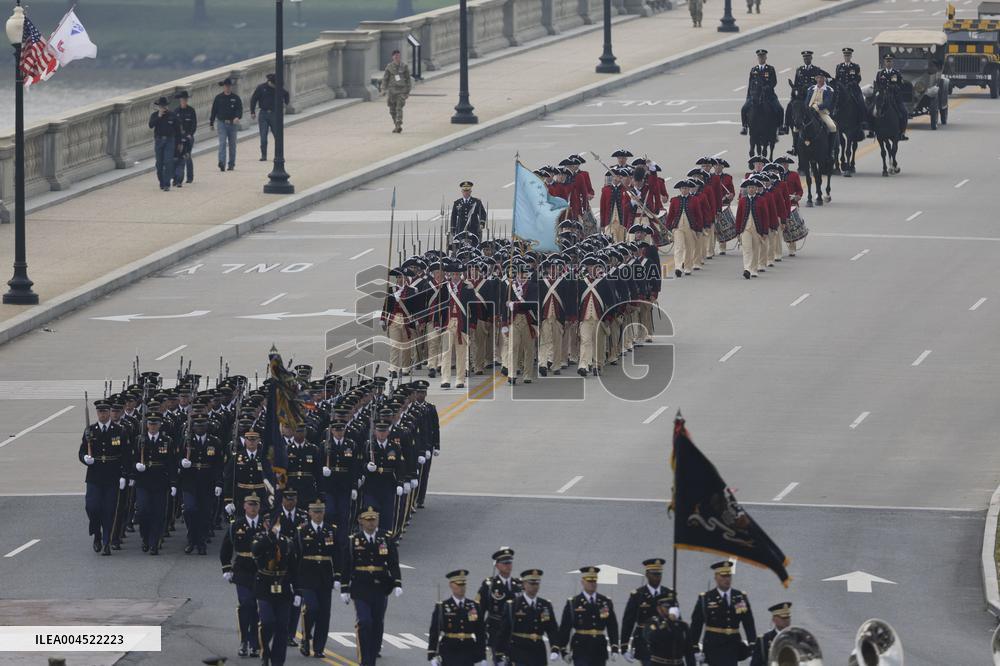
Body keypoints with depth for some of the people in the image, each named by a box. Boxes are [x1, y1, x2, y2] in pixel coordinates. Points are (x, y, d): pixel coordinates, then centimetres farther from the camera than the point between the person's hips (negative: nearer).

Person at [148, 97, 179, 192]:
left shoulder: (172, 115, 2)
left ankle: (167, 184, -15)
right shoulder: (154, 115, 3)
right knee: (159, 163, 6)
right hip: (158, 140, 2)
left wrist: (179, 143, 7)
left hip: (169, 141, -2)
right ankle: (161, 183, 19)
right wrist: (159, 117, -20)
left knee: (168, 162, -12)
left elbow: (177, 129, 7)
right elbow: (151, 125, -14)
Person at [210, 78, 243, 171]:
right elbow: (214, 111, 9)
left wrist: (238, 117, -26)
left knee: (232, 144, 8)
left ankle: (231, 164, 17)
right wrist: (211, 123, 8)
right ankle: (222, 163, -22)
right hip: (222, 124, -1)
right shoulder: (218, 98, 5)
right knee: (222, 143, -13)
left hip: (233, 124, 1)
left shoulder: (236, 98, 3)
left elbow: (240, 109, -4)